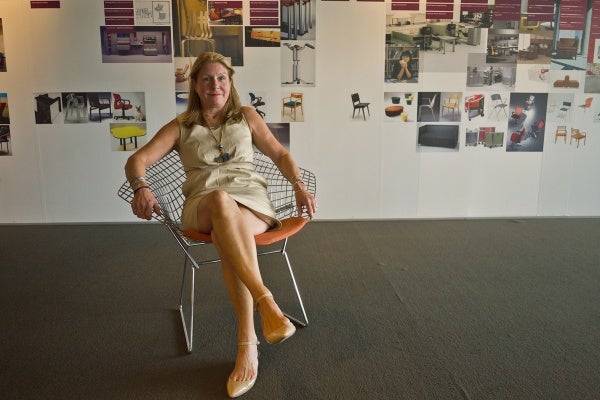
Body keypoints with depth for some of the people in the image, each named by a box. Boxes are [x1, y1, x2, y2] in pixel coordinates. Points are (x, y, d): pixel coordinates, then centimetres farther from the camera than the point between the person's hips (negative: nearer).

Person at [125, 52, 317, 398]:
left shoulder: (247, 116, 20)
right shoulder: (181, 126, 17)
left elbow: (280, 154, 20)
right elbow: (138, 159, 7)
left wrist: (299, 185, 0)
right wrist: (141, 187, -17)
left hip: (251, 202, 0)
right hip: (203, 207, 0)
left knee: (226, 234, -38)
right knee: (221, 200, -40)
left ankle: (247, 344, -38)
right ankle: (266, 301, -46)